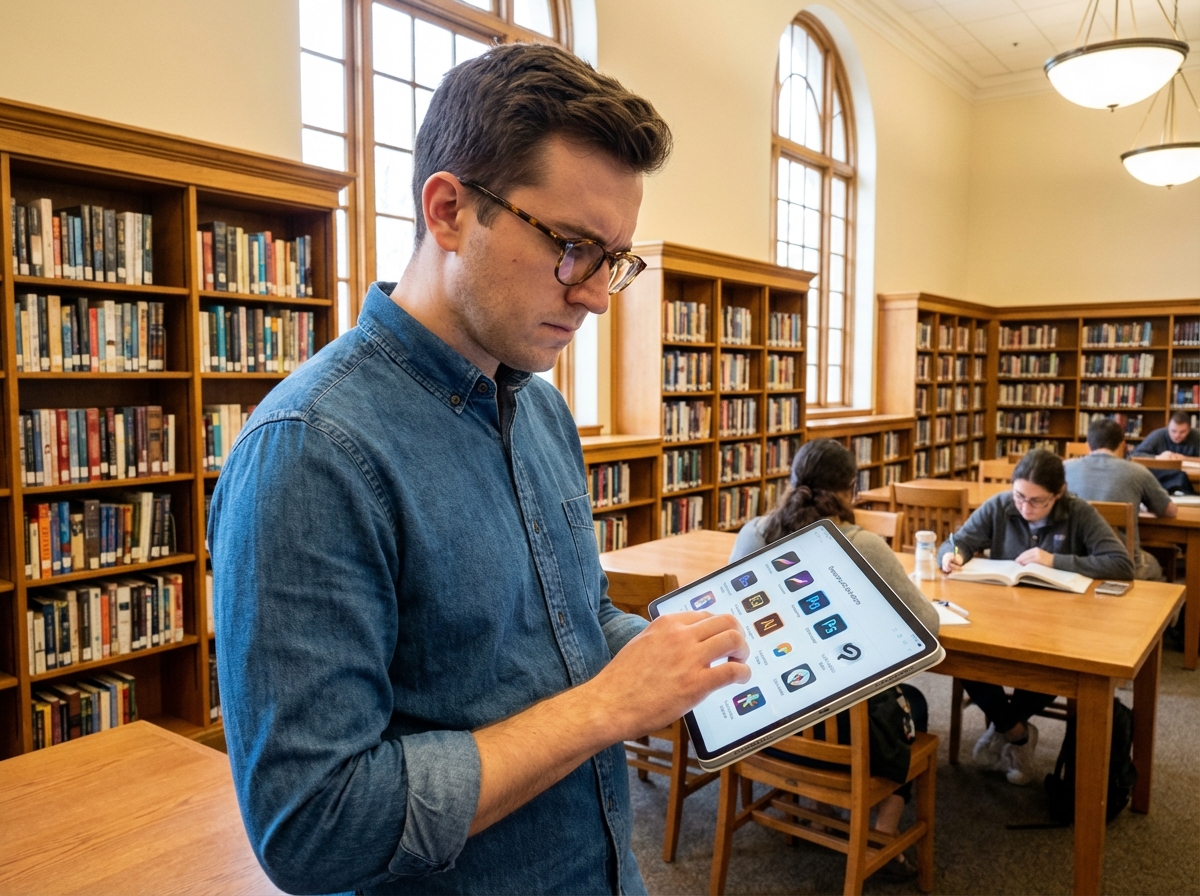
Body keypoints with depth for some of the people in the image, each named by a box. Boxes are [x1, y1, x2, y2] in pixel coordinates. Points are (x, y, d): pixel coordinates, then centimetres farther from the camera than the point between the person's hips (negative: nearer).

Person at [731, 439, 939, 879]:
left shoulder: (751, 534, -5)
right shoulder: (863, 546, -17)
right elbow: (926, 625, -10)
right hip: (836, 728, -5)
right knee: (912, 703, 30)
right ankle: (883, 838, 29)